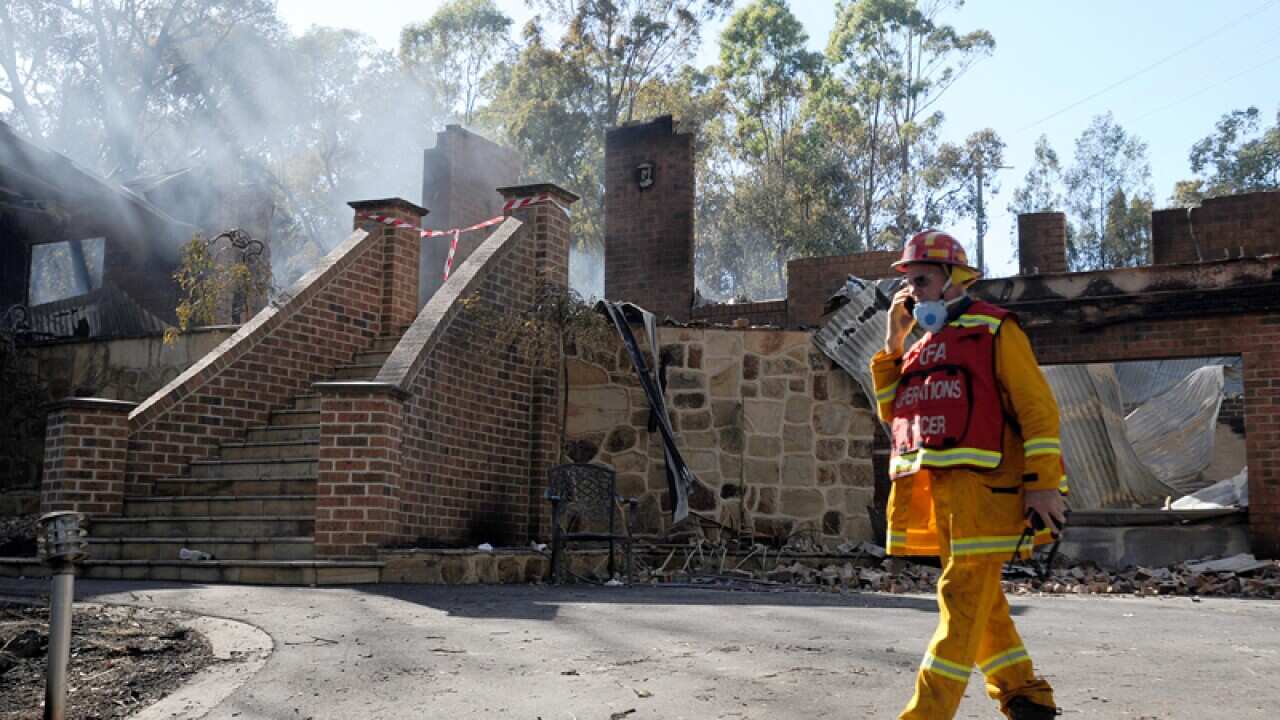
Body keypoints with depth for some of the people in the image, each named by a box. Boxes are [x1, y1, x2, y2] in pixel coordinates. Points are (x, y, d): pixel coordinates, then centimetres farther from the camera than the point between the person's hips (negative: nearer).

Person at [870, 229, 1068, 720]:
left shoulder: (993, 329, -1)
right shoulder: (924, 344, 20)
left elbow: (1038, 407, -6)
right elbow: (892, 412, 15)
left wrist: (1043, 483, -14)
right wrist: (893, 341, 9)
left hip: (981, 486, -8)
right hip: (939, 491, 8)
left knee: (964, 597, -10)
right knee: (979, 601, 12)